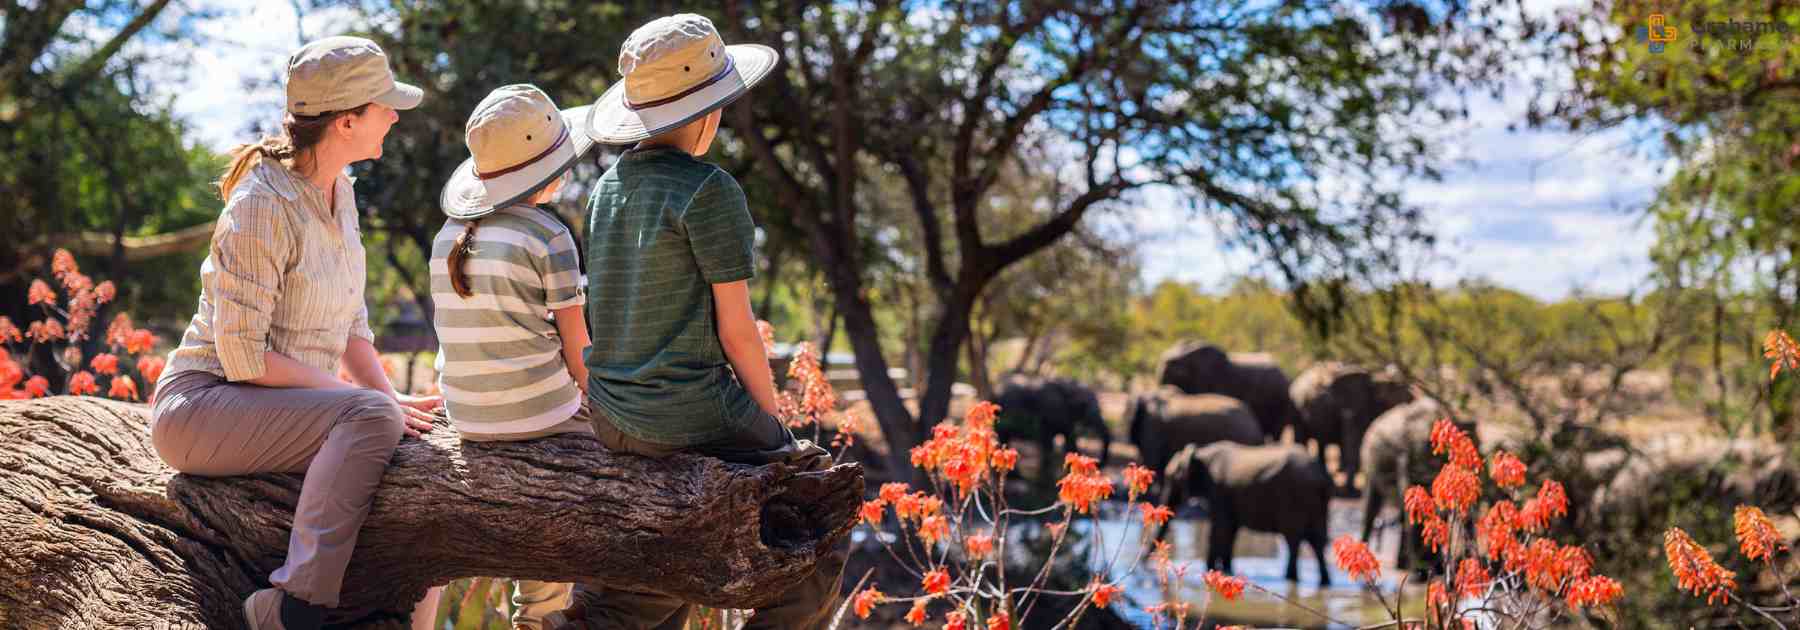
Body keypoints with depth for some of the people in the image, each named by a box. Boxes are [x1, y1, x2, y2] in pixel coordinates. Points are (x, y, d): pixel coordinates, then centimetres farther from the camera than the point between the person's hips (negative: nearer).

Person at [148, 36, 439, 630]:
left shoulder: (338, 192, 7)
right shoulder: (263, 206, -19)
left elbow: (351, 324, 13)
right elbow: (241, 356, -23)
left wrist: (393, 398, -4)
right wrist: (369, 399, -20)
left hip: (284, 405, 8)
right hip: (203, 404, -8)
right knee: (372, 417, -31)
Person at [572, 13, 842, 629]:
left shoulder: (610, 183, 7)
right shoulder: (709, 190, -15)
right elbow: (736, 329, -13)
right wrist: (775, 426, -1)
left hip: (611, 415, 8)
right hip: (691, 411, -7)